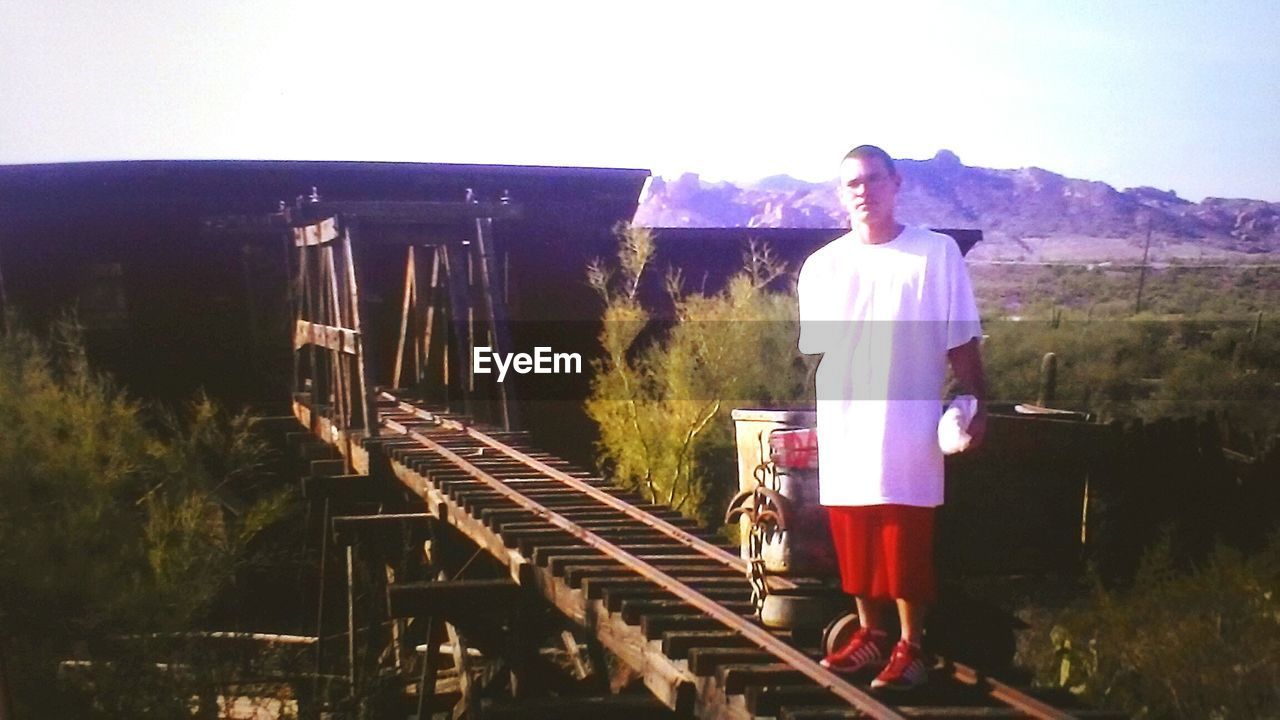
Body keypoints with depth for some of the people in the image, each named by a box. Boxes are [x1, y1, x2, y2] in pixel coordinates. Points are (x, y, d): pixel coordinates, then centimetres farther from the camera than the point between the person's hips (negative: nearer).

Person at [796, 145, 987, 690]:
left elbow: (961, 343, 0)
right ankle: (869, 634, 26)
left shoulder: (937, 254, -3)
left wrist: (977, 405, -5)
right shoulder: (821, 266, 5)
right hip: (844, 426, 3)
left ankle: (910, 646, 14)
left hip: (908, 426, -3)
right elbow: (816, 348, 11)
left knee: (907, 543, 1)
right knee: (854, 540, 10)